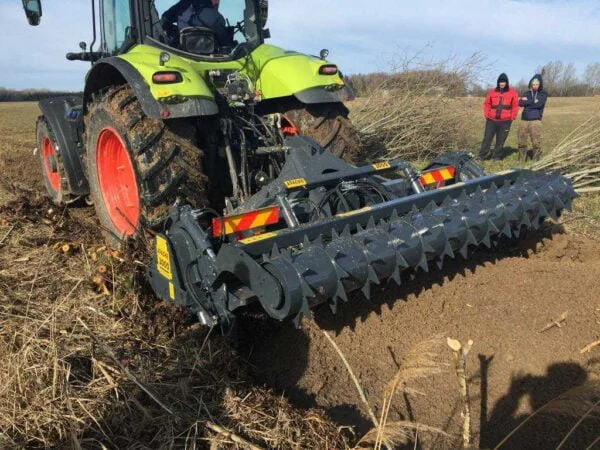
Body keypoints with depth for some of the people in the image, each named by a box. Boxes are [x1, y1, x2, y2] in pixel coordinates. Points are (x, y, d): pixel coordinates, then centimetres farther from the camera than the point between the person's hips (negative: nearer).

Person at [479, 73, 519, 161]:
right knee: (487, 138, 2)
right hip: (492, 120, 0)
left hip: (505, 121, 0)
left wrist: (512, 117, 1)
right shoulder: (492, 92, 3)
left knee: (501, 140, 6)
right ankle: (482, 156, 8)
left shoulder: (513, 93, 2)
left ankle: (496, 156, 17)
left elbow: (515, 106, 6)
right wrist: (487, 115, 2)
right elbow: (487, 104, 10)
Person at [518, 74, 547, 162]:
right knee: (522, 141, 6)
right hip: (524, 120, 3)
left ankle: (535, 160, 3)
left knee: (536, 142, -6)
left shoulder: (543, 94, 6)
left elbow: (539, 104, -12)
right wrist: (533, 102, -9)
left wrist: (527, 101, -3)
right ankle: (522, 159, 17)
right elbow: (520, 103, -3)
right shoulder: (527, 93, 15)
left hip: (535, 120, -3)